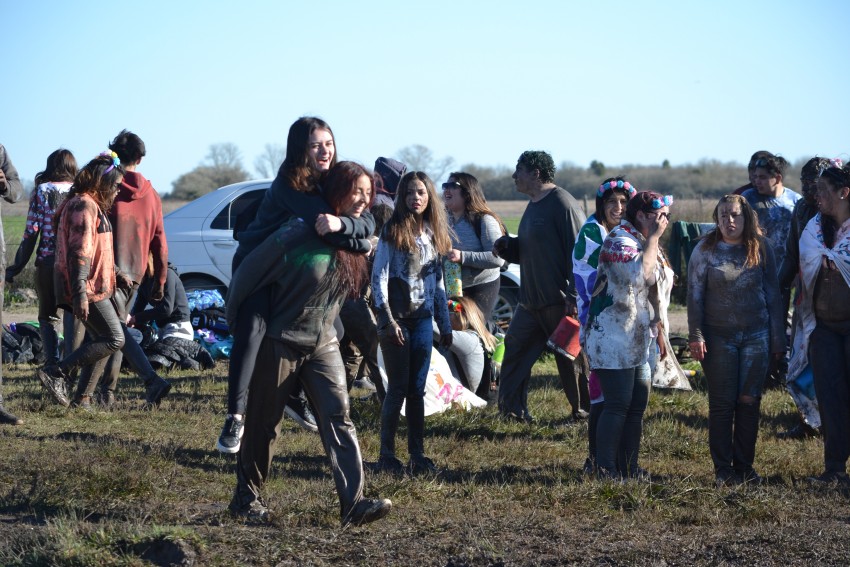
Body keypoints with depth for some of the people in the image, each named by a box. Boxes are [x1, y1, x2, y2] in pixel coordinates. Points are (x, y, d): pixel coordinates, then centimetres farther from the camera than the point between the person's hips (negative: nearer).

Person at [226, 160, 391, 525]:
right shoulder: (298, 234, -20)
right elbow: (249, 274, -12)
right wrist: (236, 322, -2)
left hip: (323, 345, 5)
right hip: (280, 342, -5)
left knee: (338, 418, -9)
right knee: (263, 424, 7)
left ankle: (353, 503, -18)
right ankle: (246, 497, 24)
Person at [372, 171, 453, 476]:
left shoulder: (433, 233, 11)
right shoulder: (394, 231, -7)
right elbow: (378, 277, -10)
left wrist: (445, 325, 15)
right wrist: (387, 320, -17)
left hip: (422, 319, 5)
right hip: (397, 319, -5)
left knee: (417, 389, 6)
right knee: (398, 388, -3)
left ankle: (417, 455, 10)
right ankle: (387, 455, 5)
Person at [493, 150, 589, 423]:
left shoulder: (562, 204, -14)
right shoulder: (534, 206, 16)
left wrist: (573, 296, -22)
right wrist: (507, 247, 7)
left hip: (558, 300, -9)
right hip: (531, 299, 9)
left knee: (570, 357, 0)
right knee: (515, 347, 6)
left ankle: (586, 410, 13)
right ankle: (512, 409, 11)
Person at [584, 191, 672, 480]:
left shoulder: (643, 242, 18)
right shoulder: (619, 241, -14)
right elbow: (642, 274, -31)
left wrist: (658, 328, 24)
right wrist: (653, 237, -21)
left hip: (637, 340, 10)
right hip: (612, 339, -10)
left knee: (638, 405, 8)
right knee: (618, 405, -11)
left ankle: (629, 467, 15)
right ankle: (605, 470, -6)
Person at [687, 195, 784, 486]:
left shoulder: (761, 250, 4)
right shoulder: (705, 251, -1)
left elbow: (773, 295, 8)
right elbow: (694, 295, -1)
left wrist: (778, 339, 6)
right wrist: (695, 336, -7)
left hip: (756, 336, 2)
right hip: (718, 337, -2)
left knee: (749, 402, 2)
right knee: (722, 404, 1)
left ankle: (745, 467, 11)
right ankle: (723, 470, 7)